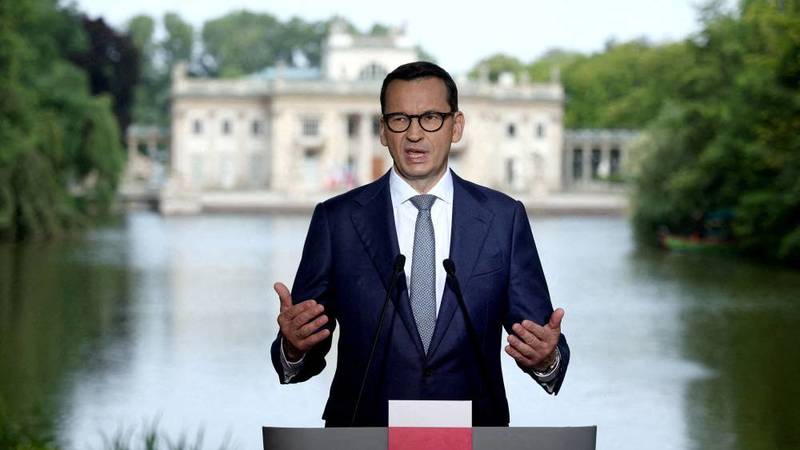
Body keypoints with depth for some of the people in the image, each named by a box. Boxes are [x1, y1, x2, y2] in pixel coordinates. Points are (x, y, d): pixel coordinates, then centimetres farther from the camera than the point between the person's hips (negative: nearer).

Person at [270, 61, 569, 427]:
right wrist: (294, 347, -26)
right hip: (364, 430, 0)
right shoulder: (336, 220, -4)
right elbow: (309, 351, -4)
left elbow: (538, 336, -2)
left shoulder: (503, 218, -1)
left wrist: (547, 358, -23)